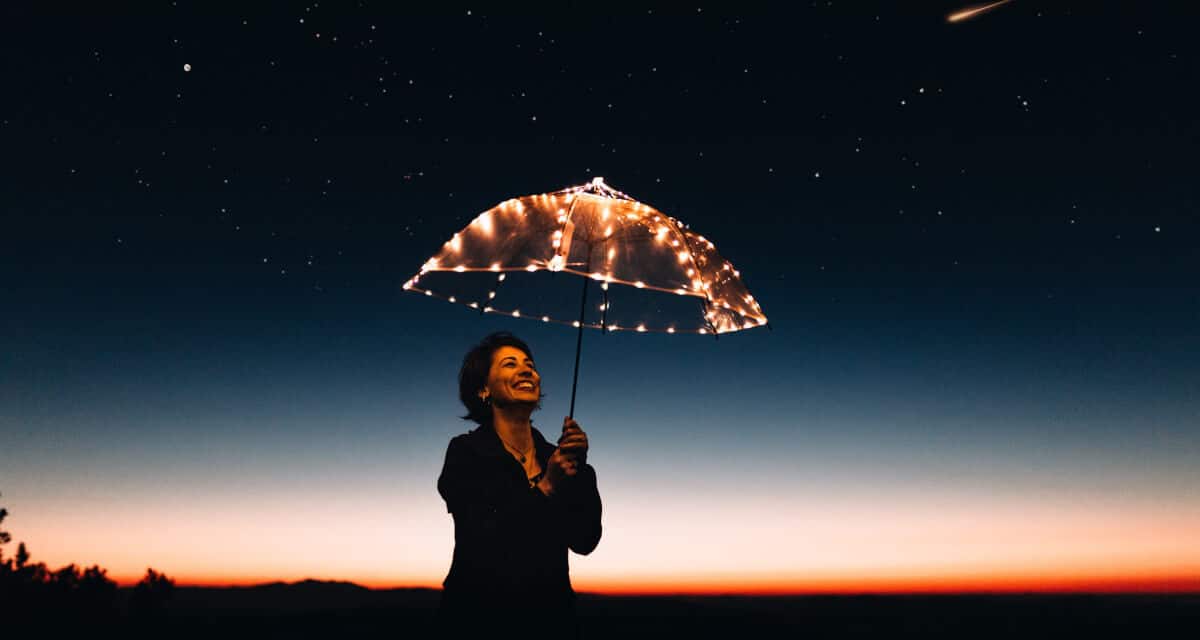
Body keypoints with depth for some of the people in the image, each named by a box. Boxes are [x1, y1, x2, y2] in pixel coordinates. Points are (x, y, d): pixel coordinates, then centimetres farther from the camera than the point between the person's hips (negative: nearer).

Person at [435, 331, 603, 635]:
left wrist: (580, 468, -16)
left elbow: (584, 541, -6)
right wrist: (544, 488, -20)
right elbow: (479, 543, -18)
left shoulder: (555, 456, 1)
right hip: (481, 617, -4)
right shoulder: (466, 451, -11)